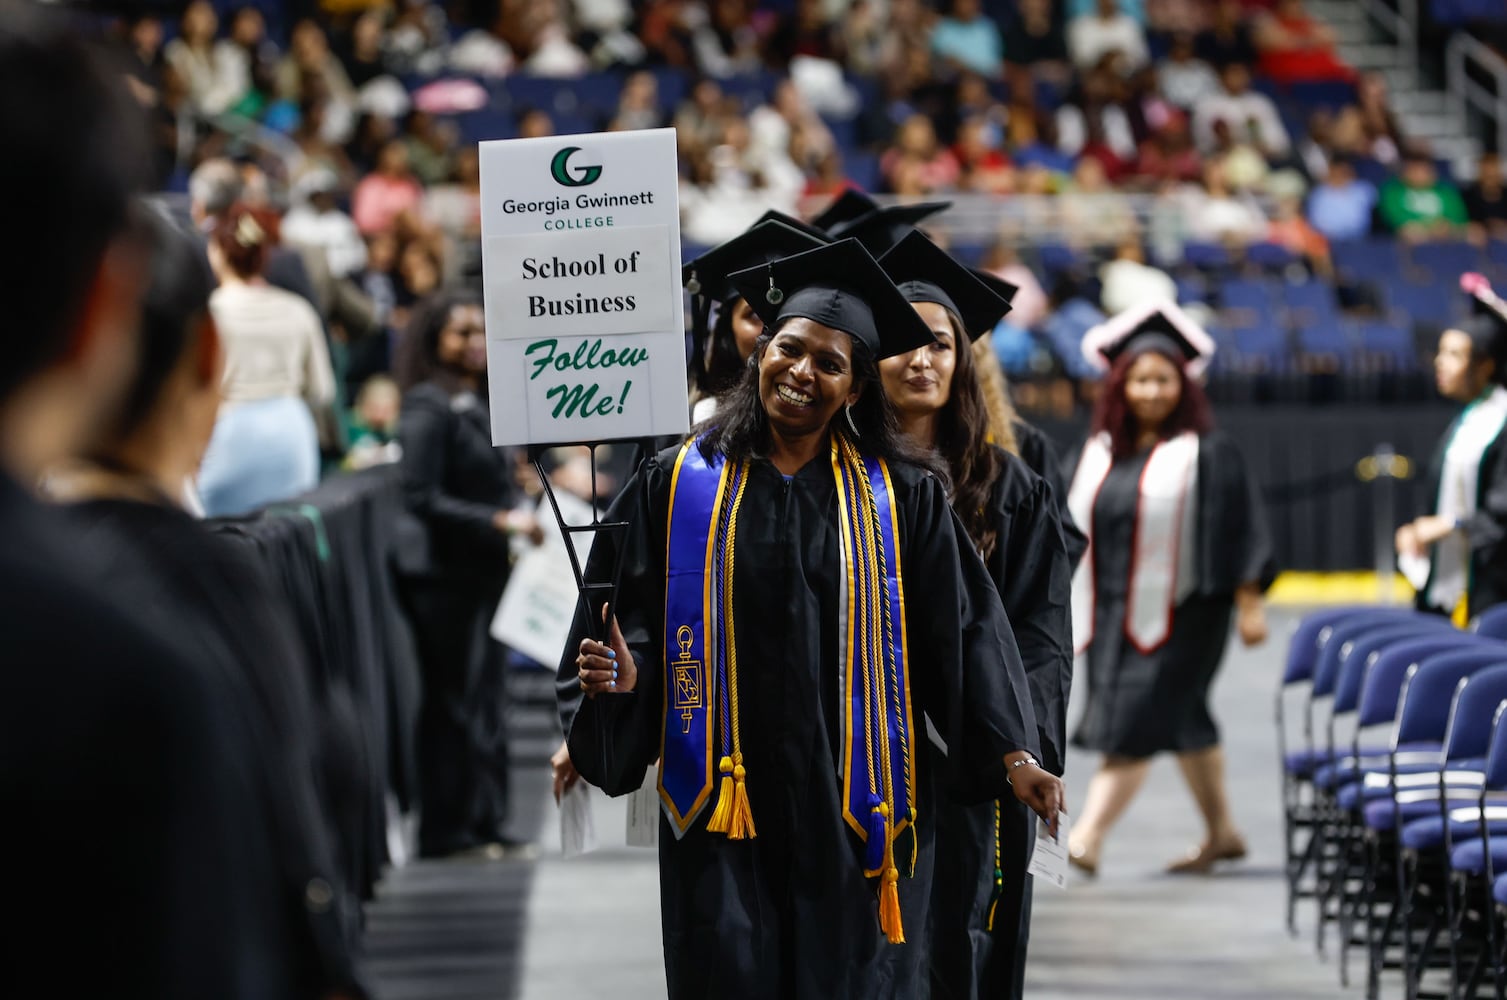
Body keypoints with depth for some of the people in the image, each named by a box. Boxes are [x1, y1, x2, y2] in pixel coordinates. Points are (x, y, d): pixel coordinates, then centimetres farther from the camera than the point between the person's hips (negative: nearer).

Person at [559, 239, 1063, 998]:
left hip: (856, 803, 0)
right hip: (727, 801, 0)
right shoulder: (678, 487, 5)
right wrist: (621, 681, -14)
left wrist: (1014, 755, -8)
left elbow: (961, 628, 1)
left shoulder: (900, 498, 5)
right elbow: (630, 620, 8)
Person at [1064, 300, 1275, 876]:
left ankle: (1086, 838, -14)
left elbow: (1238, 531, -7)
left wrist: (1249, 603, -12)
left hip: (1178, 612, -6)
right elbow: (1077, 530, 16)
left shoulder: (1207, 454, -7)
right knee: (1184, 724, 14)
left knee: (1135, 724, -10)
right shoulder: (1100, 453, 10)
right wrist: (1070, 610, 15)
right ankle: (1221, 833, 25)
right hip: (1114, 610, 6)